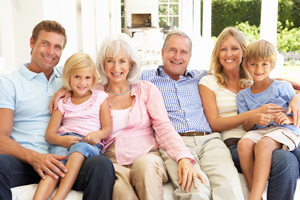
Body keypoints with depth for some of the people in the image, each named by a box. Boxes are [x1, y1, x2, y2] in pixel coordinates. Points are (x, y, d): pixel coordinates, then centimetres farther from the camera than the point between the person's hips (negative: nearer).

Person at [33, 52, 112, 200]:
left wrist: (98, 134, -16)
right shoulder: (62, 102, 18)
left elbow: (108, 128, 10)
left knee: (79, 148, -38)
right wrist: (61, 140, -14)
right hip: (63, 142, 2)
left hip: (90, 144, -2)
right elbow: (49, 133, 10)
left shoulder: (100, 97, 16)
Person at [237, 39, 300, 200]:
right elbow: (246, 127, 11)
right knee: (243, 144, -30)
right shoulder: (243, 95, 15)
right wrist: (253, 119, -12)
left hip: (284, 130, -3)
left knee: (263, 144, -35)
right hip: (258, 131, 4)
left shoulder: (283, 87, 6)